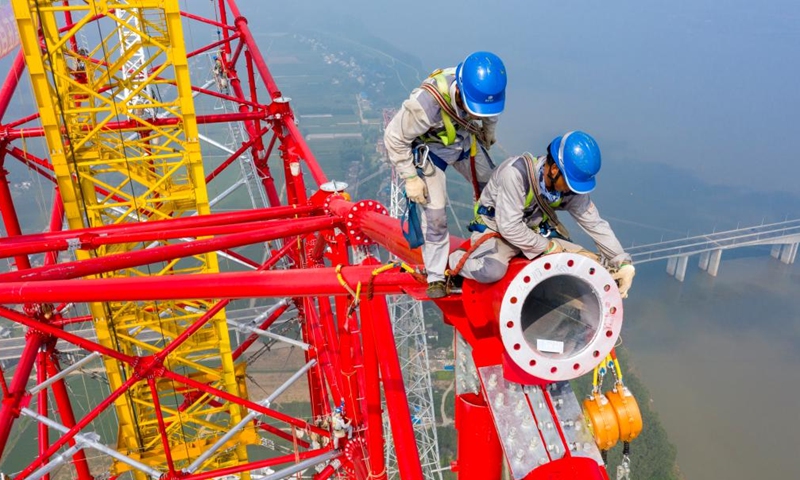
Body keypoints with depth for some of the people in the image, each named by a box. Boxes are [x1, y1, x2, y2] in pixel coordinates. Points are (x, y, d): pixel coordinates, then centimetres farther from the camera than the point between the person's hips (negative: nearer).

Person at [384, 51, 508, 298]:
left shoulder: (485, 89, -28)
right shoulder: (426, 103, -43)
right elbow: (394, 138, -26)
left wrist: (488, 137, 16)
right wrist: (410, 178, -21)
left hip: (465, 142, 5)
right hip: (430, 150, -5)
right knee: (435, 214, -6)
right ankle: (436, 276, 14)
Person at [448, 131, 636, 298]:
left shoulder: (572, 183, -13)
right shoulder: (516, 173, -33)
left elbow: (595, 224, -7)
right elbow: (509, 227, -31)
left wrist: (623, 262, -12)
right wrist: (548, 247, -22)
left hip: (536, 230, 6)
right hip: (496, 227, -6)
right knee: (491, 271, -36)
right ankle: (452, 260, -6)